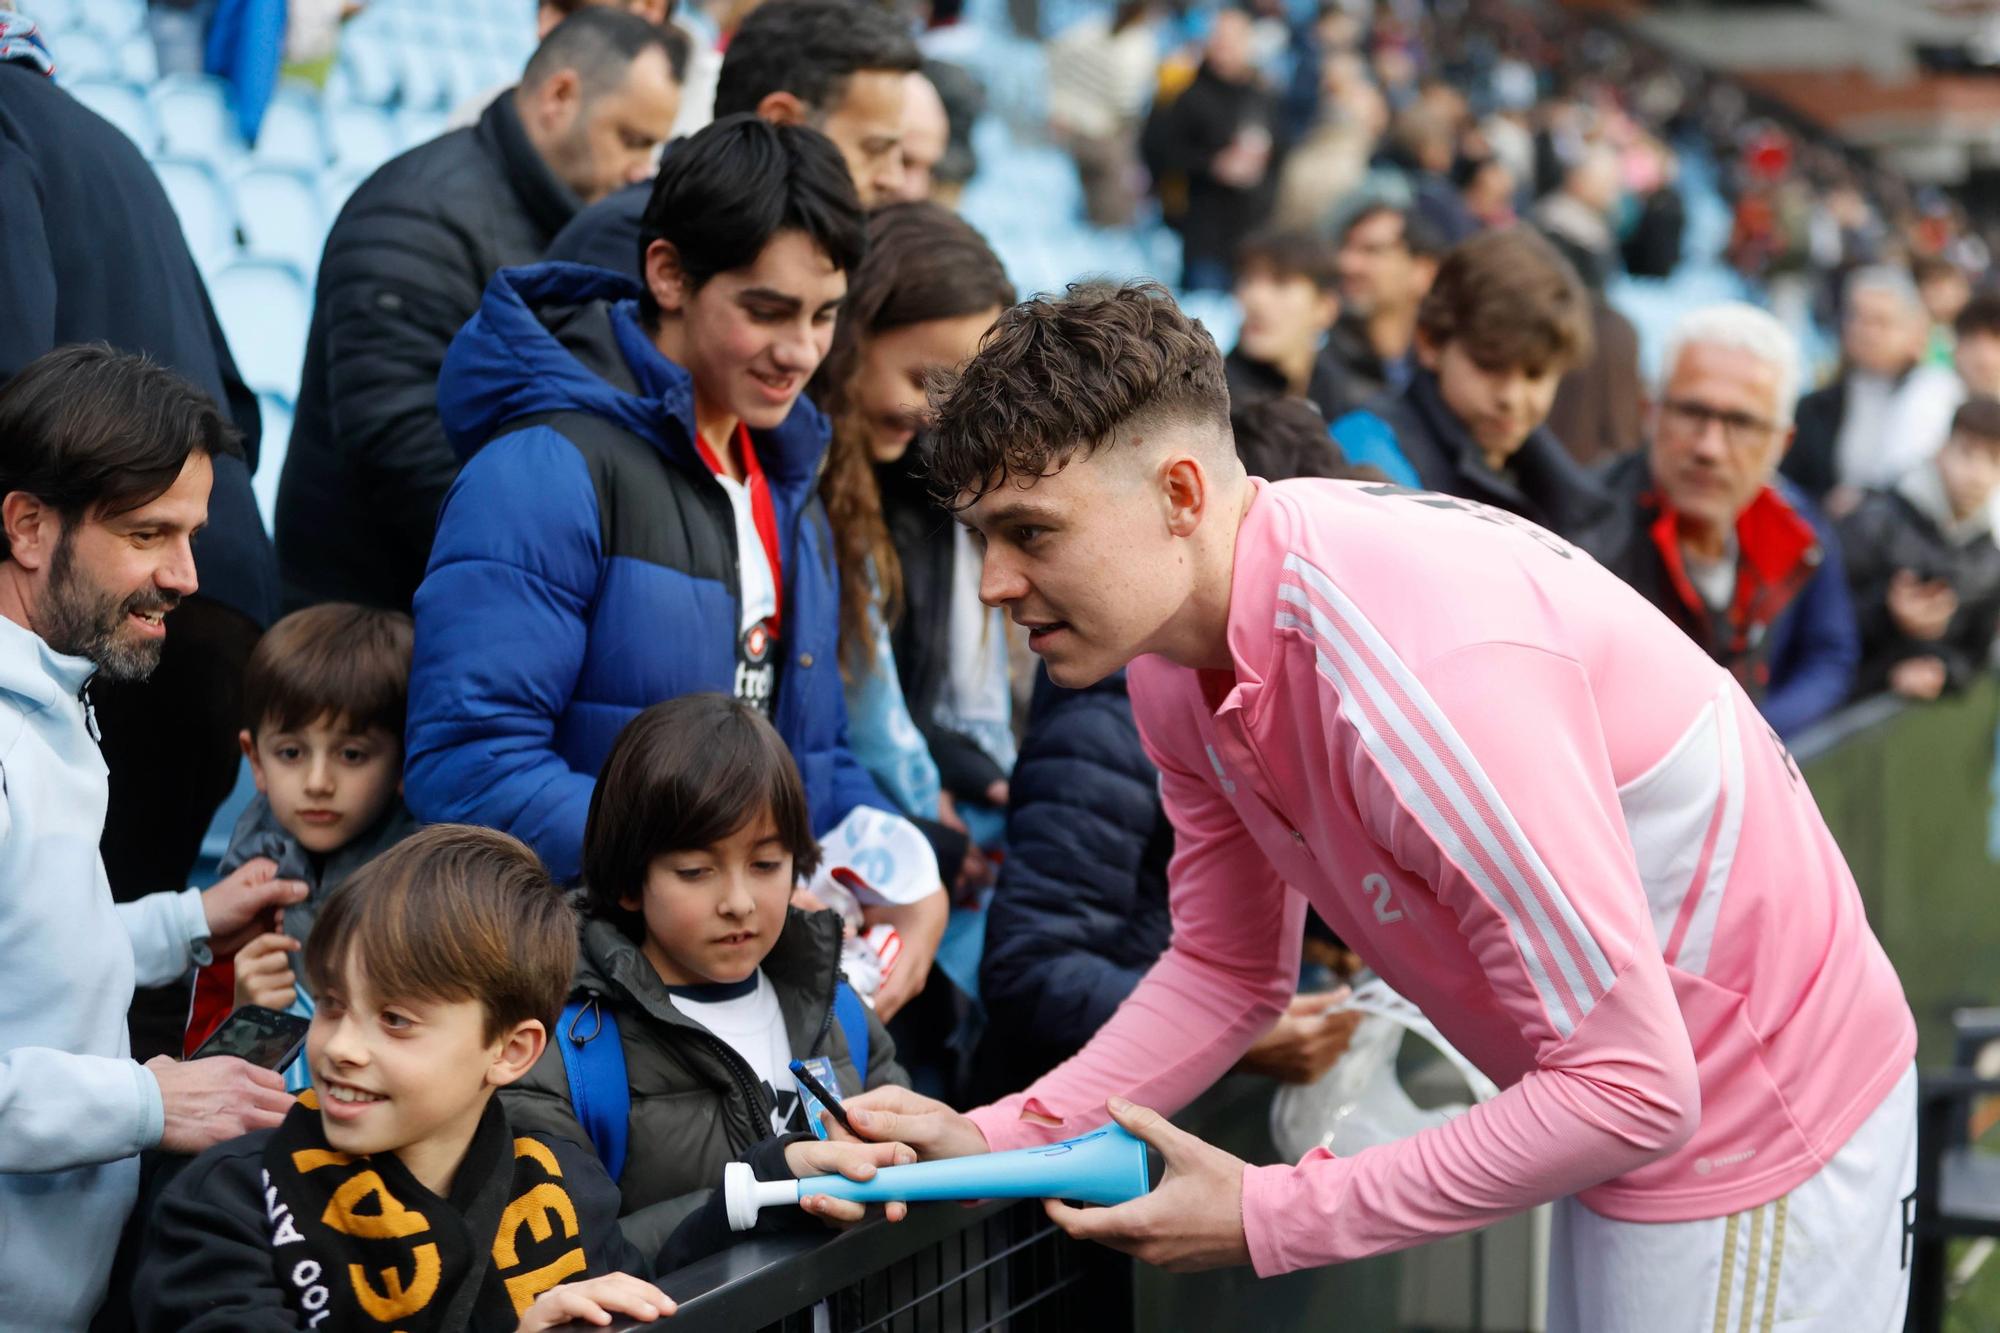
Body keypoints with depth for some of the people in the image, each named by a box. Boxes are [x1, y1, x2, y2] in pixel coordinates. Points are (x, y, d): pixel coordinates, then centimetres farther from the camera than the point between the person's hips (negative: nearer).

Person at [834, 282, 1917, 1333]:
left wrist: (1270, 1218, -27)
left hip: (1762, 1118, -8)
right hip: (1624, 1084, 9)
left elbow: (1631, 1088, -32)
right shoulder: (1175, 664, -6)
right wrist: (992, 1143, -8)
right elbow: (1225, 972, 6)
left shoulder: (1425, 675, -35)